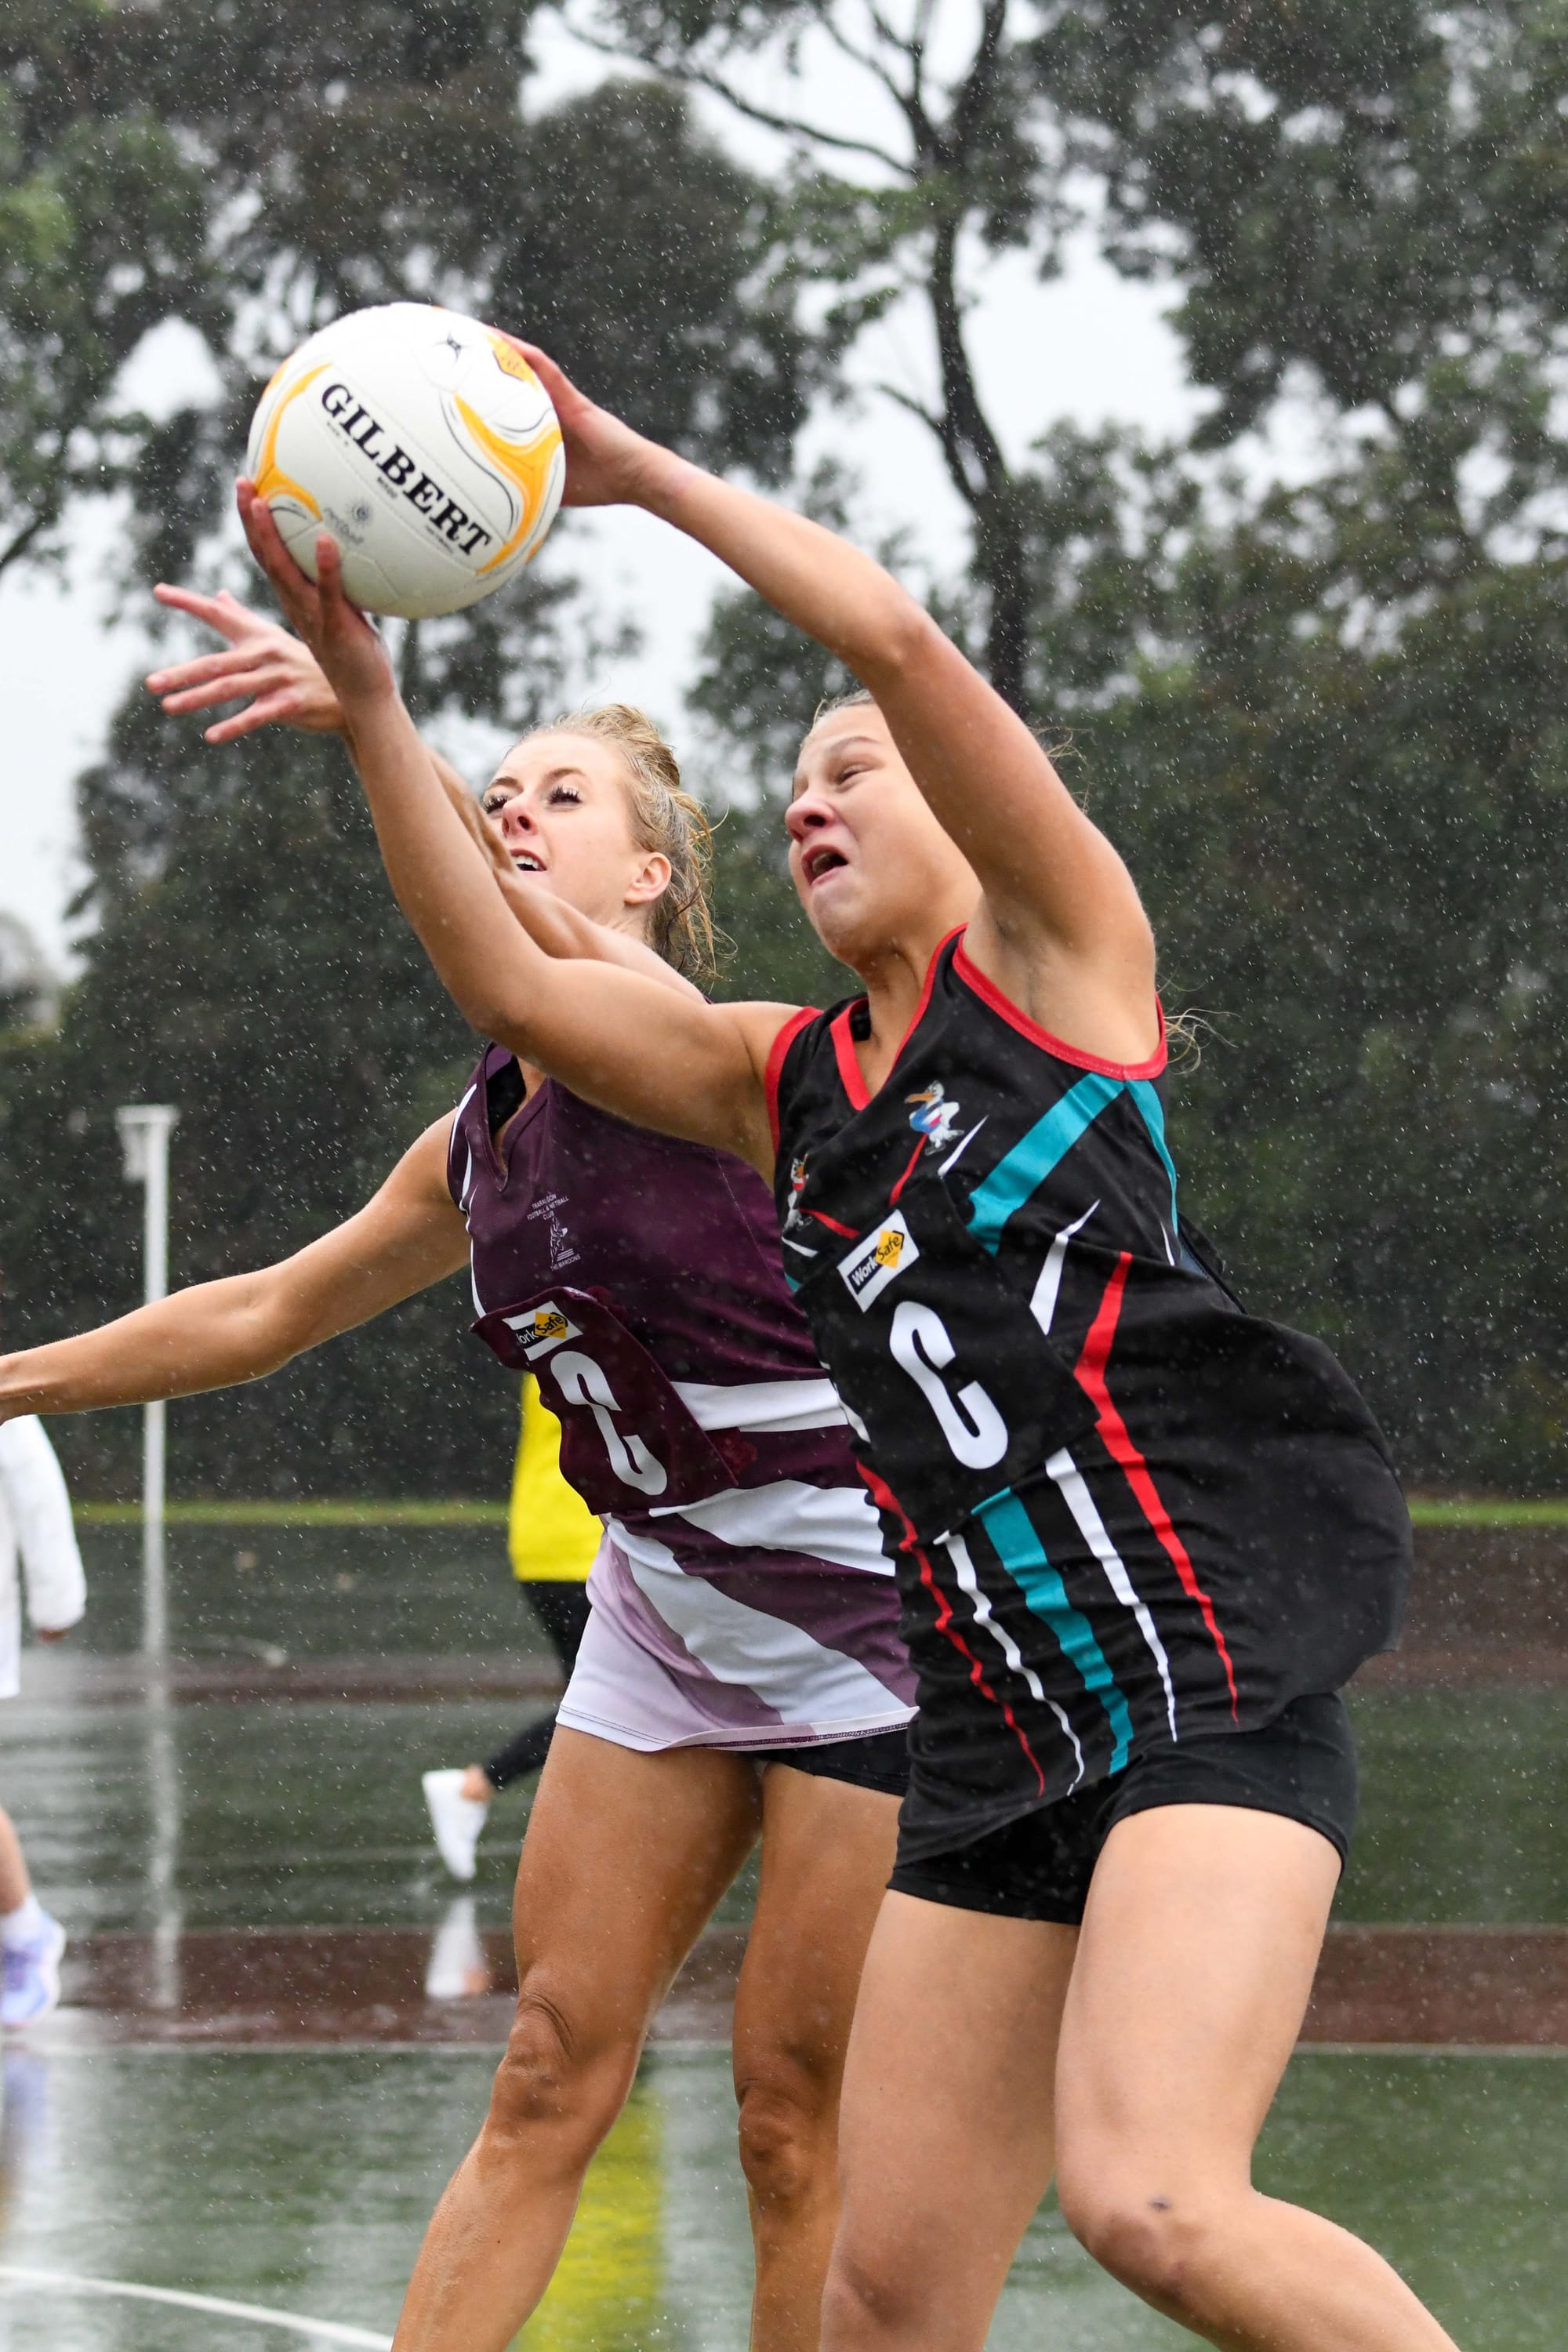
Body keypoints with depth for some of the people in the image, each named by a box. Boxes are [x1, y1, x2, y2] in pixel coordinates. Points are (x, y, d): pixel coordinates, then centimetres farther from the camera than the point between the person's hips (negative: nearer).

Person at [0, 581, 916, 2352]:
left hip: (865, 1619, -7)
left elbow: (536, 948, -40)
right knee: (549, 2071, 3)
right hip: (664, 1615, 7)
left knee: (798, 2121, -4)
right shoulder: (481, 1145, 6)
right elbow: (273, 1309, 22)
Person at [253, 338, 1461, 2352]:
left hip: (1210, 1674, -7)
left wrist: (640, 472, -1)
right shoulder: (787, 1084, 20)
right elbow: (510, 989, 8)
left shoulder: (1058, 953, 4)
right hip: (1000, 1732, 7)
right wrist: (366, 698, 0)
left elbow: (897, 637, -9)